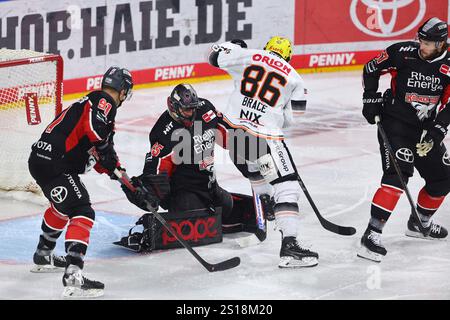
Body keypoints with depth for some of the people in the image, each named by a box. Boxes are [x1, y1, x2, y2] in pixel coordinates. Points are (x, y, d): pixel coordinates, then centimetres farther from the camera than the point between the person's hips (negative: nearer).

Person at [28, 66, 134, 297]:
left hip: (41, 159, 10)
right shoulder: (104, 102, -6)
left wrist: (114, 168, 18)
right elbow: (95, 129, -27)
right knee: (82, 213, -16)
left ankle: (43, 256, 50)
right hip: (53, 164, -10)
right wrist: (110, 159, -17)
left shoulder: (94, 102, 23)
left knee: (63, 205, 34)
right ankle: (73, 275, -30)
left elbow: (94, 151, 25)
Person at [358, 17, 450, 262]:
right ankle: (372, 234, -28)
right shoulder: (403, 52, -15)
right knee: (398, 175, -23)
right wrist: (370, 99, -6)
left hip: (425, 128, 5)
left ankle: (419, 223, 36)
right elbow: (371, 69, 0)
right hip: (395, 122, -5)